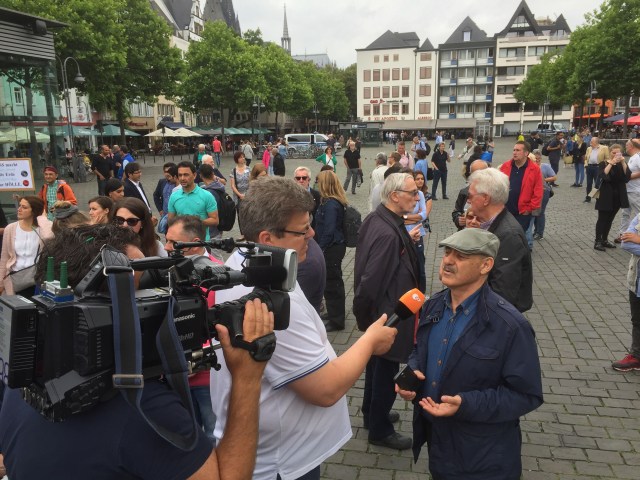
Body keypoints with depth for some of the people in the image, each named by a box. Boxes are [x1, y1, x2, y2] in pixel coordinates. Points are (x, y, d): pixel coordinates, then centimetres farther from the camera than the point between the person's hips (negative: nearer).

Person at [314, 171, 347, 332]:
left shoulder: (330, 204, -21)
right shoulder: (337, 202, 9)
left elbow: (328, 231, -24)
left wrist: (320, 249, -16)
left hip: (331, 249, -10)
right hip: (334, 246, 10)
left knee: (331, 284, 1)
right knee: (334, 282, 20)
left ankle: (336, 320, 12)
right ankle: (335, 314, 34)